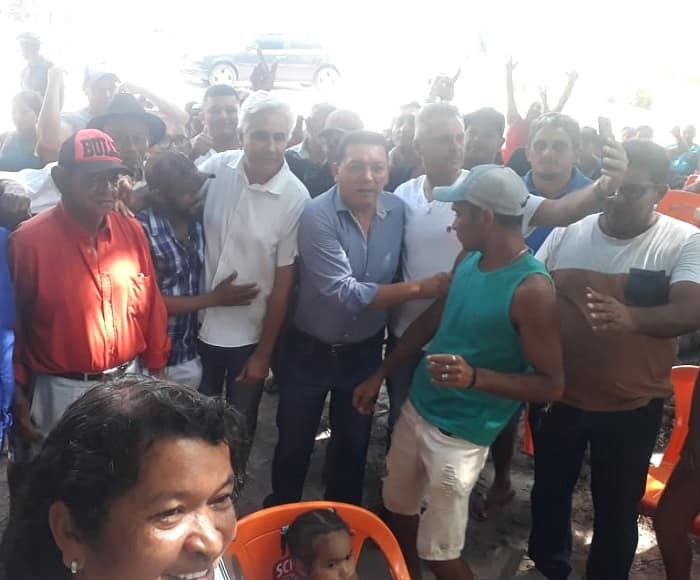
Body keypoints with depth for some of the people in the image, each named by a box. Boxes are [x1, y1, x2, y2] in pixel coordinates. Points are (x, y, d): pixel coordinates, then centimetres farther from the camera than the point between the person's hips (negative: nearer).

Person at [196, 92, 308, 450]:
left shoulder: (295, 198, -17)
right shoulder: (216, 167, -10)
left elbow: (284, 281, -12)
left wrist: (264, 351, -6)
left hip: (249, 334, -2)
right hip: (200, 322, 3)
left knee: (240, 426, 19)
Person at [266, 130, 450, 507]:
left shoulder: (398, 211, -7)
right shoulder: (317, 215, -23)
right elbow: (343, 292, -29)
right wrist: (419, 289, -28)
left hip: (365, 350, 4)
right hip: (310, 349, -3)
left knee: (353, 445, 20)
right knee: (294, 444, 15)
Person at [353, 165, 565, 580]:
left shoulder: (532, 289, -23)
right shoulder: (469, 259, 1)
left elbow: (552, 385, -20)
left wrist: (475, 377, -34)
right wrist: (380, 375, 15)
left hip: (460, 434, -8)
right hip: (417, 408, 8)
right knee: (399, 510, 24)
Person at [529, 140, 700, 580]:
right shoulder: (567, 233, -1)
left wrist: (631, 317, -43)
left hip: (632, 406, -2)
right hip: (557, 395, 3)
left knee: (617, 508, 15)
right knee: (550, 491, 20)